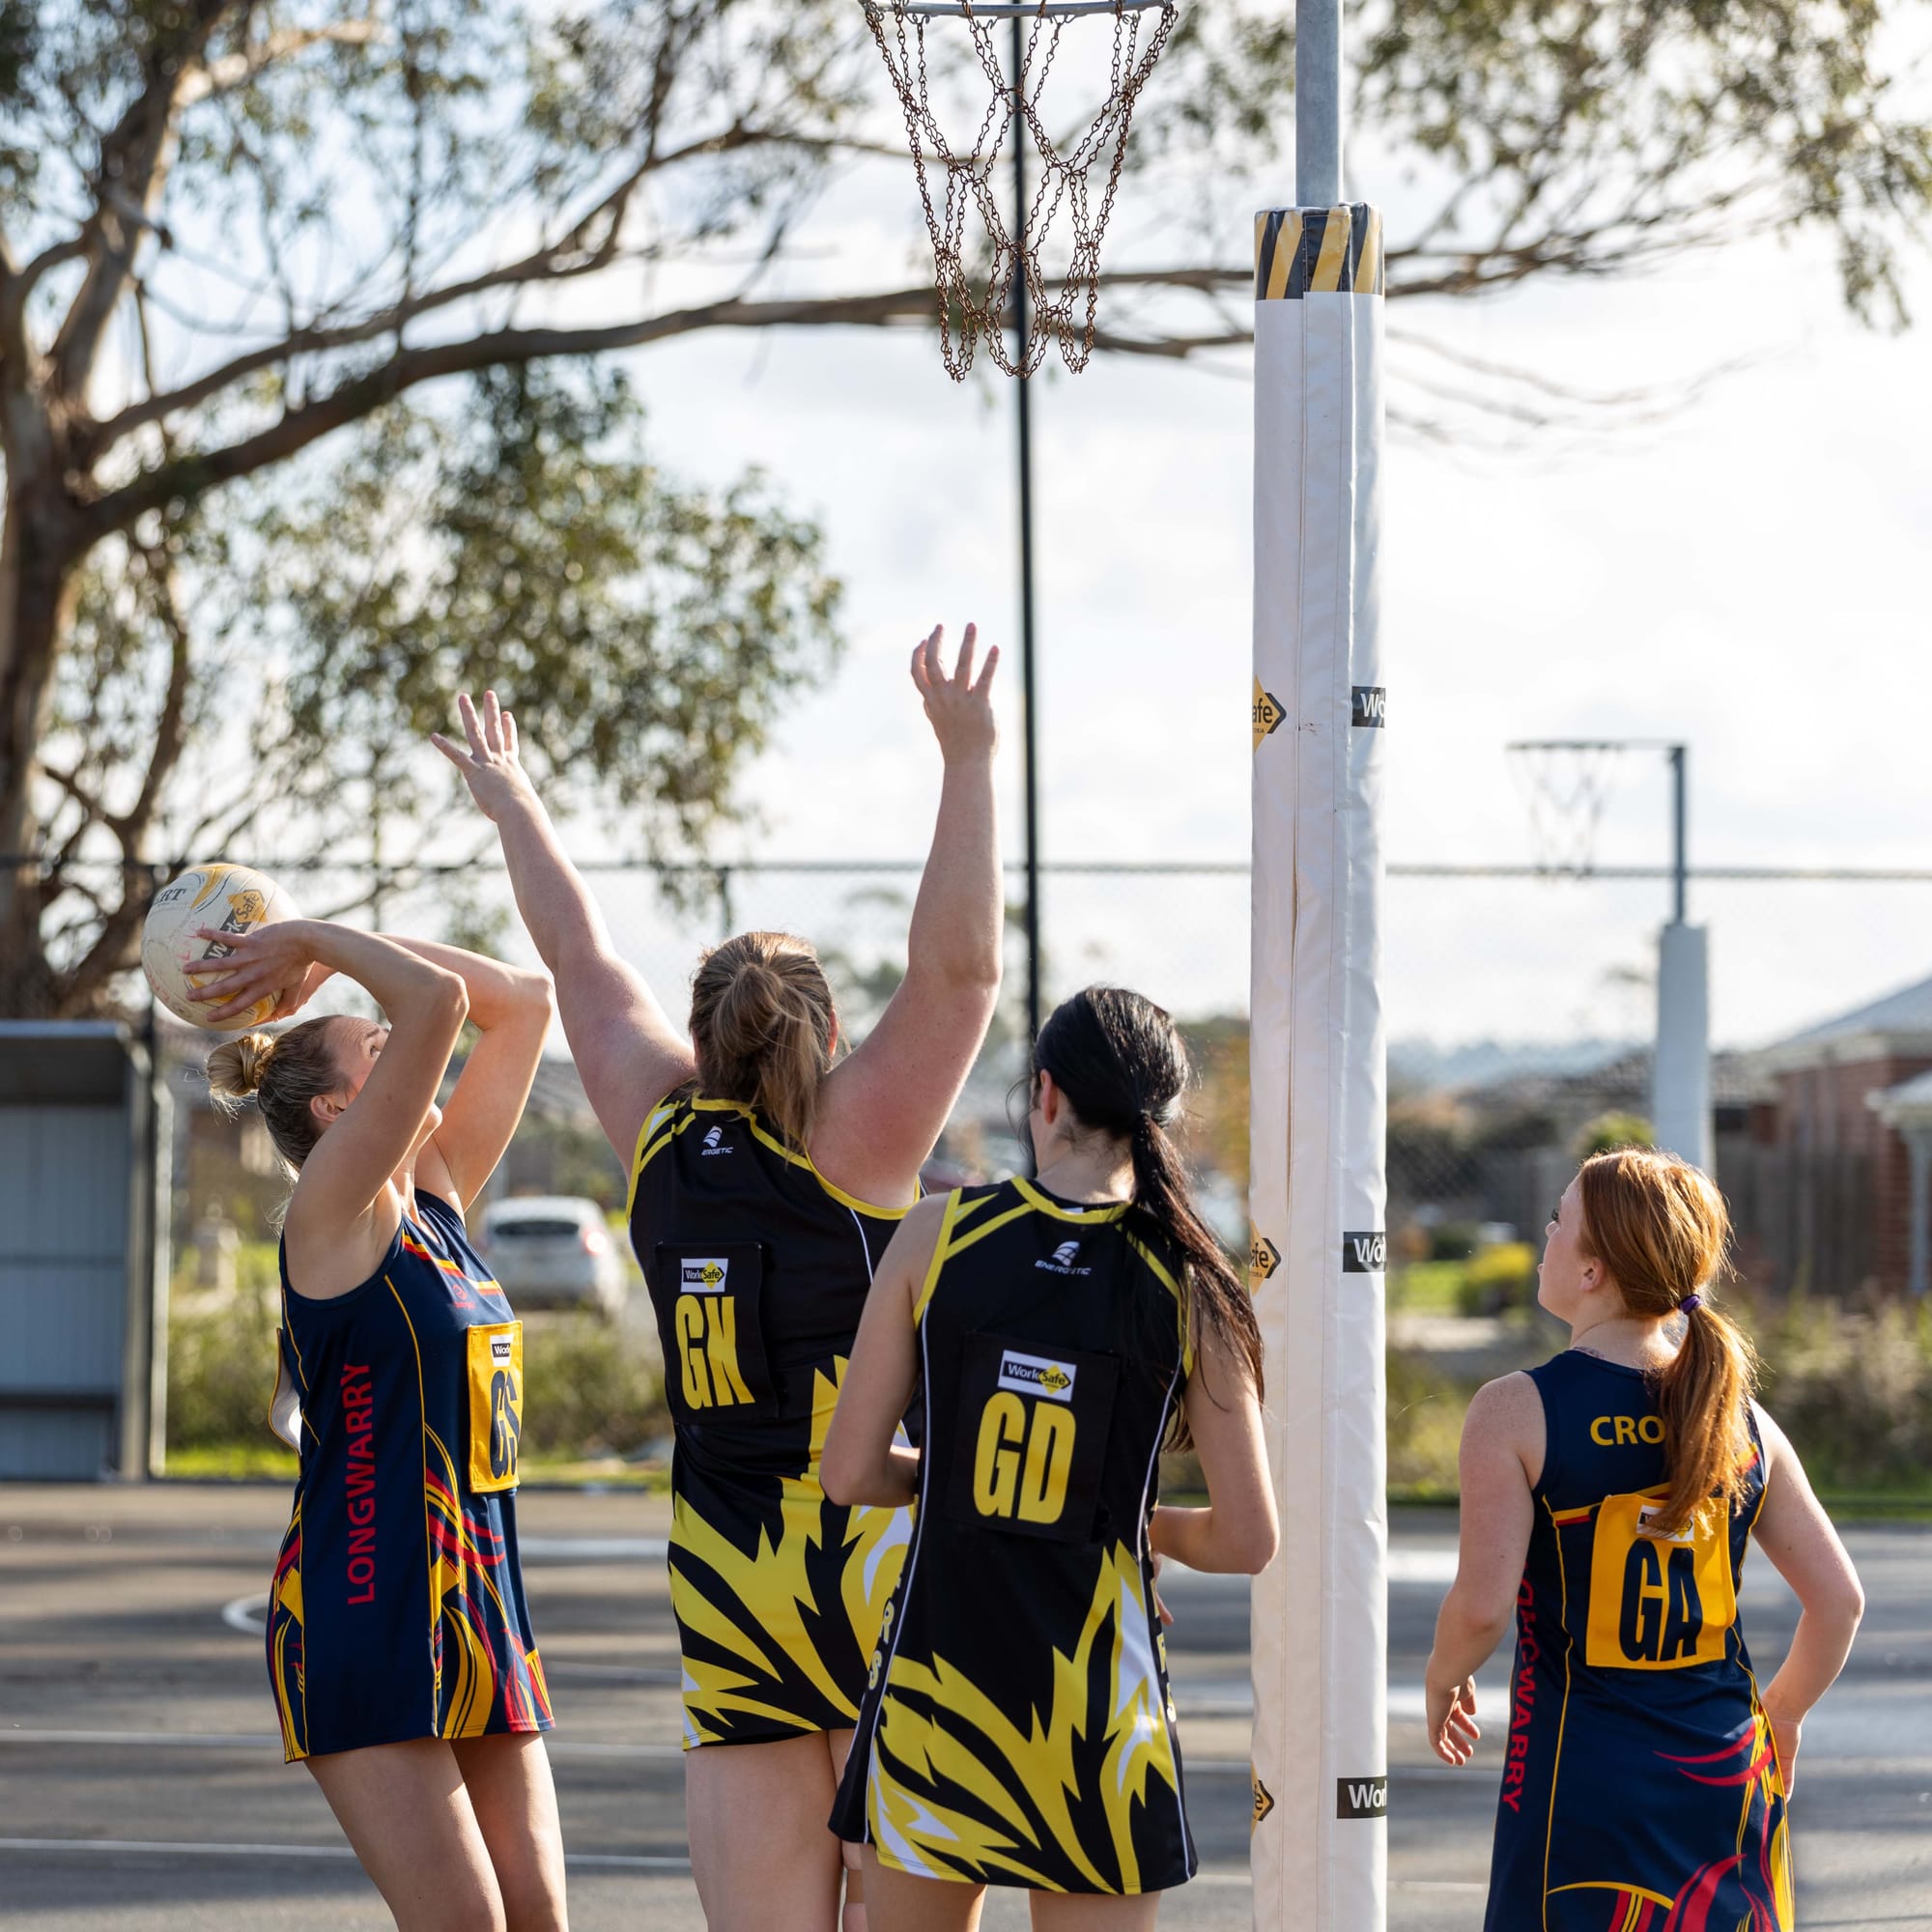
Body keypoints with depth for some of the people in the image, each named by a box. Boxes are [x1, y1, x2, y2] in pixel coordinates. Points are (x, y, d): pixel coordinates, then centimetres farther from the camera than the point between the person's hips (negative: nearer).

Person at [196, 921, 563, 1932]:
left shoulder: (436, 1201, 13)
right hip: (363, 1619, -8)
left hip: (477, 1611, 8)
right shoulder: (333, 1214, -8)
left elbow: (523, 999, 16)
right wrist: (317, 940, -4)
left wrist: (323, 947, 10)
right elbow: (437, 1000, -19)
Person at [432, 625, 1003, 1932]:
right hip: (877, 1564, -4)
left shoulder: (663, 1134, 6)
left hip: (726, 1582, 4)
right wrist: (968, 758, -15)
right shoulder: (848, 1139, -6)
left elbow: (587, 966, 20)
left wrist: (515, 807, 33)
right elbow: (959, 967, -15)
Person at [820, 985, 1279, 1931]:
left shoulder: (938, 1233, -4)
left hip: (939, 1668, 1)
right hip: (1098, 1697, -1)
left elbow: (851, 1472, -2)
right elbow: (1246, 1540, -4)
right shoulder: (1189, 1287, -5)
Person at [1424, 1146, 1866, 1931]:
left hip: (1580, 1779, -4)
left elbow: (1482, 1604, -17)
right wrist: (1781, 1714, 22)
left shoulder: (1516, 1414, -10)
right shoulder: (1743, 1422, 3)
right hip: (1728, 1775, 4)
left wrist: (1442, 1680, 4)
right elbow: (1838, 1599, 5)